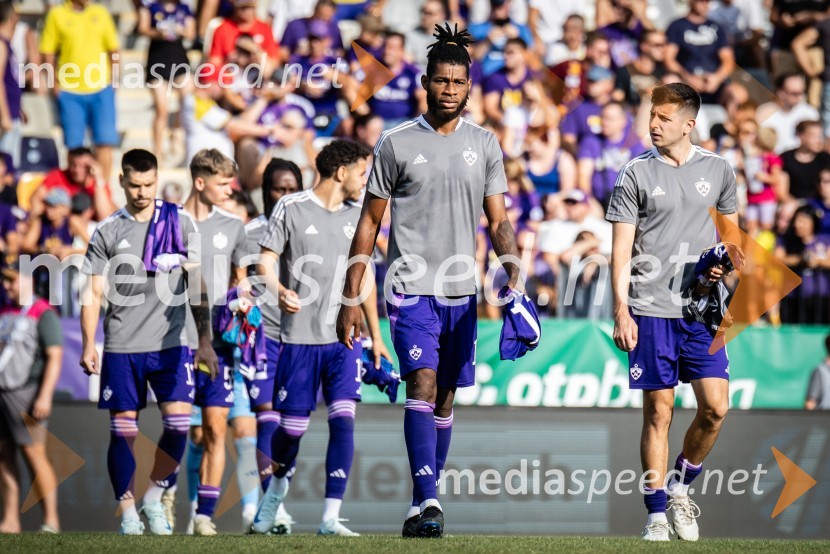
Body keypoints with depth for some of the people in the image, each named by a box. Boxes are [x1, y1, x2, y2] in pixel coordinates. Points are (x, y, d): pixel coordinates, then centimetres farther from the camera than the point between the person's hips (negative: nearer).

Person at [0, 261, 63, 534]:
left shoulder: (43, 314, -6)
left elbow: (54, 357, -13)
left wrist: (45, 396, -20)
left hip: (24, 393, -7)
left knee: (34, 454, -9)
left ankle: (51, 521, -5)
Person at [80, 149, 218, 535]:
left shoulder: (180, 223, 5)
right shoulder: (107, 232, 4)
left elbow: (197, 286, 4)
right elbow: (93, 293, 5)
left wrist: (205, 341, -3)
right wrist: (88, 345, -4)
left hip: (170, 343, 0)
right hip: (121, 347, 0)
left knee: (179, 424, -9)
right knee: (122, 432, 0)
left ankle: (154, 499, 11)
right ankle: (128, 514, 10)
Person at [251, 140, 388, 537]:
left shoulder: (357, 214, 12)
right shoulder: (291, 208, -2)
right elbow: (266, 261, -3)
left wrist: (376, 337, 18)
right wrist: (279, 290, -25)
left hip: (344, 339, 3)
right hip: (299, 336, -3)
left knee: (343, 420, -11)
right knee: (292, 426, 3)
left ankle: (331, 518, -10)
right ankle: (277, 485, 35)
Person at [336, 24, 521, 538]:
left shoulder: (485, 144, 9)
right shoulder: (397, 143, 1)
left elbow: (498, 220, 9)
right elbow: (369, 222, 4)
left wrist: (512, 262, -12)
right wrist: (350, 298, 1)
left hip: (462, 291, 3)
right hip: (411, 286, -3)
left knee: (445, 396, 8)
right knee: (422, 382, -18)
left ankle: (424, 502, 18)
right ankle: (427, 501, -25)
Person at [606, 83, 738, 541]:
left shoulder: (717, 170, 8)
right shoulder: (636, 174, 2)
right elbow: (622, 249, 1)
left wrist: (723, 265, -3)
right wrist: (621, 310, -8)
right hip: (650, 310, -2)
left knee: (715, 407, -7)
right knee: (658, 412, -1)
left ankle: (681, 485, 17)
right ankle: (656, 514, 6)